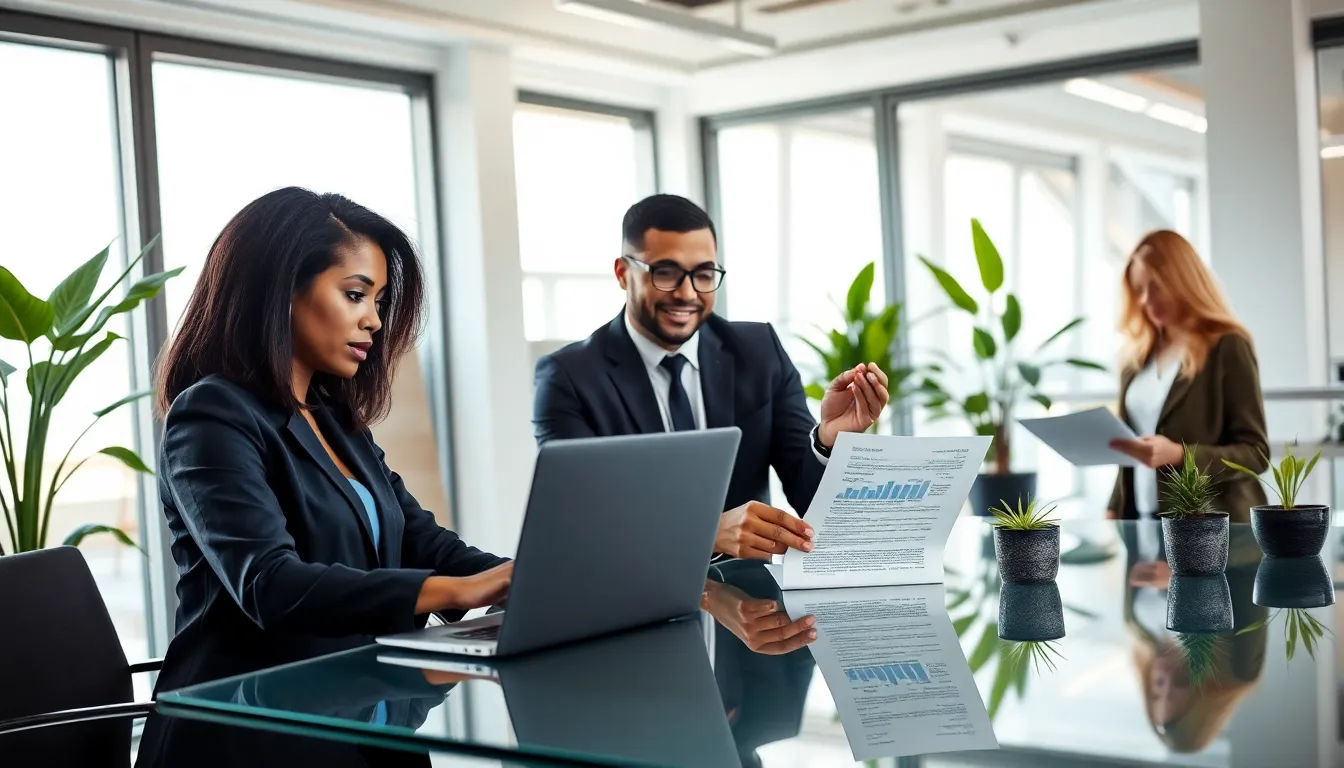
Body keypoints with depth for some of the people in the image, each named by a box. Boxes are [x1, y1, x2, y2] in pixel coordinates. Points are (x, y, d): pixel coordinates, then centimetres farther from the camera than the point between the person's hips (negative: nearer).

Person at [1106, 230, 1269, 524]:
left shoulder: (1227, 347, -4)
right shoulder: (1137, 356, 14)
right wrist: (1115, 510, 6)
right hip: (1145, 522, 6)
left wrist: (1179, 454, -22)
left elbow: (1255, 452, -9)